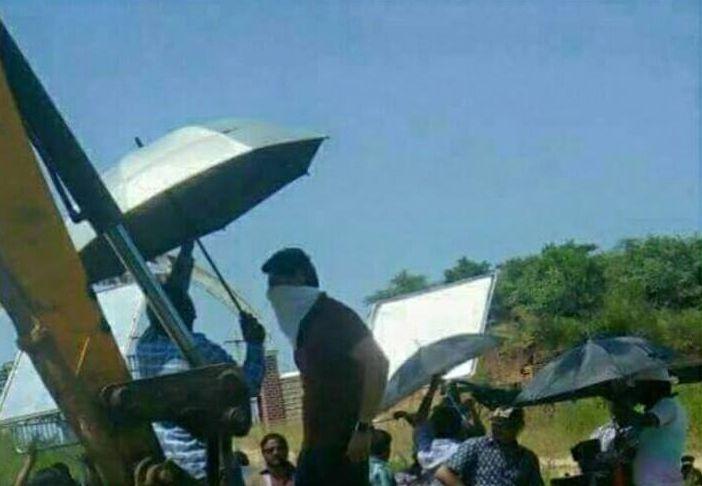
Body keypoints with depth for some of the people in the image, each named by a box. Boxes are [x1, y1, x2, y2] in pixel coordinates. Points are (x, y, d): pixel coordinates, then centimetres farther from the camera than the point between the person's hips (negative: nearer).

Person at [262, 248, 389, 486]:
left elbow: (377, 363, -17)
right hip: (315, 442, 9)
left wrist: (363, 428, -21)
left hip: (343, 440, -9)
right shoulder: (304, 325, 19)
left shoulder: (333, 315, -7)